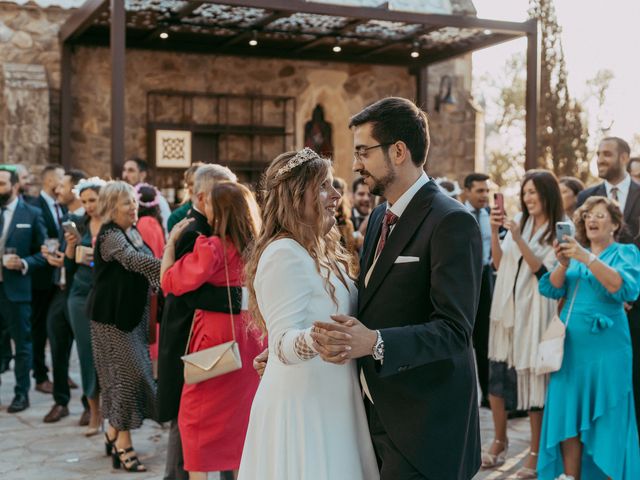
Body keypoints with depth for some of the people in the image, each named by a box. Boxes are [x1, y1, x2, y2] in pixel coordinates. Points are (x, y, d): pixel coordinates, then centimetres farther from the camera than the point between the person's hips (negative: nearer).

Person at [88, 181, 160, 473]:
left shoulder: (133, 232, 11)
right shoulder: (110, 235, -15)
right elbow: (134, 260, -33)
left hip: (134, 312, 8)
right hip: (112, 316, -8)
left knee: (123, 373, 11)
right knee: (130, 372, -11)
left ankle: (114, 434, 24)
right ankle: (123, 444, -1)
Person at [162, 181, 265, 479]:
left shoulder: (211, 247, -17)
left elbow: (169, 281, -12)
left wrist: (172, 240, -4)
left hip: (215, 339, -6)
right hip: (248, 339, 7)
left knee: (197, 416, 6)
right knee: (240, 415, 18)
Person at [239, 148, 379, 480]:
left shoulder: (322, 252, 12)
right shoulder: (284, 254, -17)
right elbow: (283, 343, -25)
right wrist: (314, 340, -42)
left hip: (328, 403, 9)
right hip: (301, 406, -9)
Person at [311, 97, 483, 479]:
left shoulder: (451, 222, -15)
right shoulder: (380, 216, 12)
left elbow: (454, 329, -21)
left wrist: (375, 343, -34)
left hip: (424, 423, -8)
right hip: (378, 413, 8)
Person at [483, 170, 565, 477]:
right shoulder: (518, 221, 9)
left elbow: (545, 272, -14)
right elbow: (499, 264, 9)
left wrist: (518, 238, -21)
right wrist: (494, 231, -4)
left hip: (534, 312, -5)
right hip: (505, 308, 5)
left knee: (533, 379, 1)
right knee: (497, 377, 8)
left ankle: (536, 452, 14)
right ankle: (500, 441, 25)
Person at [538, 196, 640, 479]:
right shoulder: (576, 251, 14)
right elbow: (551, 289, 3)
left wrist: (587, 259, -24)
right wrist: (563, 264, -16)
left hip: (606, 346, -4)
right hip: (569, 344, 4)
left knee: (606, 417, -1)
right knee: (567, 413, 4)